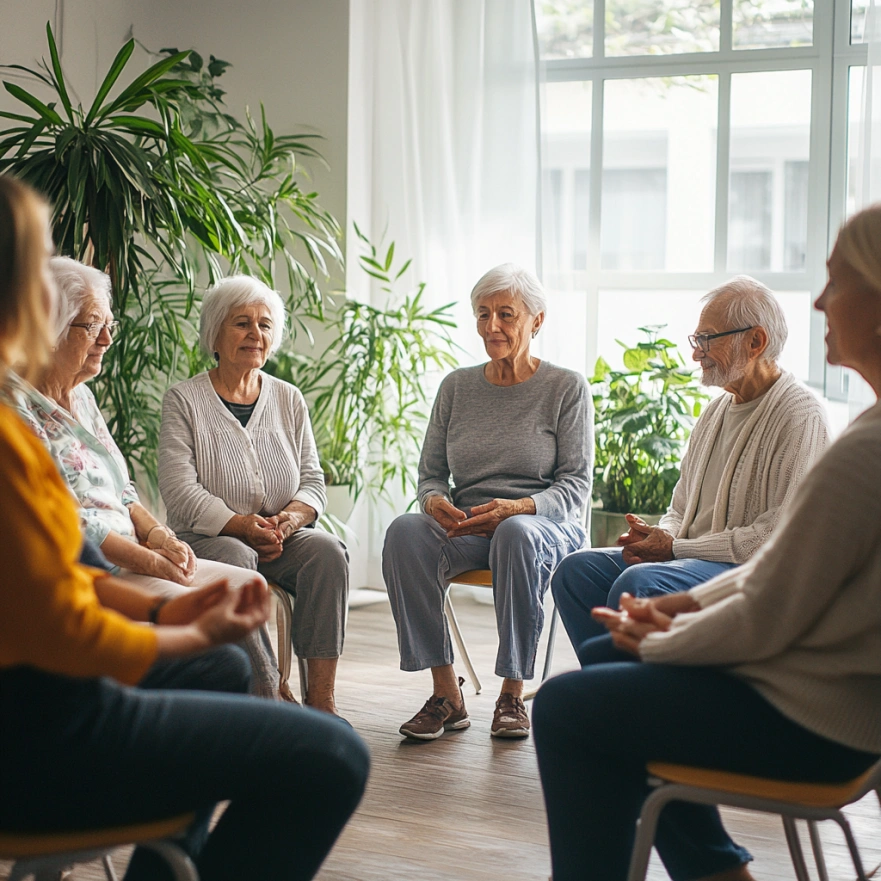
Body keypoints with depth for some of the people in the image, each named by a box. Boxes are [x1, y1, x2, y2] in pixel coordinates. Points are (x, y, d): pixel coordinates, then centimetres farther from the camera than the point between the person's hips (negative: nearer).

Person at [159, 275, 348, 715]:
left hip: (282, 536, 3)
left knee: (327, 551, -27)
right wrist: (242, 526, -21)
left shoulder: (288, 399, 14)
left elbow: (313, 480, 11)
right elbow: (179, 489, -9)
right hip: (206, 539, -3)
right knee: (236, 560, -36)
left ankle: (321, 699, -29)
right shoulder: (184, 400, 1)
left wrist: (289, 519, -12)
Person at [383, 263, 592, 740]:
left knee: (515, 534, -40)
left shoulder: (567, 388, 3)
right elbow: (430, 471, 14)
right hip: (465, 528, 3)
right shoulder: (456, 387, 14)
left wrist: (517, 508, -21)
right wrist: (435, 501, -11)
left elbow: (576, 486, -2)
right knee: (404, 532, -30)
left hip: (546, 525, -3)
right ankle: (446, 693, -27)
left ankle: (512, 695, -28)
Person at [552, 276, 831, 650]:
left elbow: (781, 535, -18)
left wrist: (675, 547, -14)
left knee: (636, 584, -32)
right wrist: (659, 536, -2)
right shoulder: (715, 412, 19)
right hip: (693, 559, 9)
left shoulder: (800, 414, -10)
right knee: (576, 570, -8)